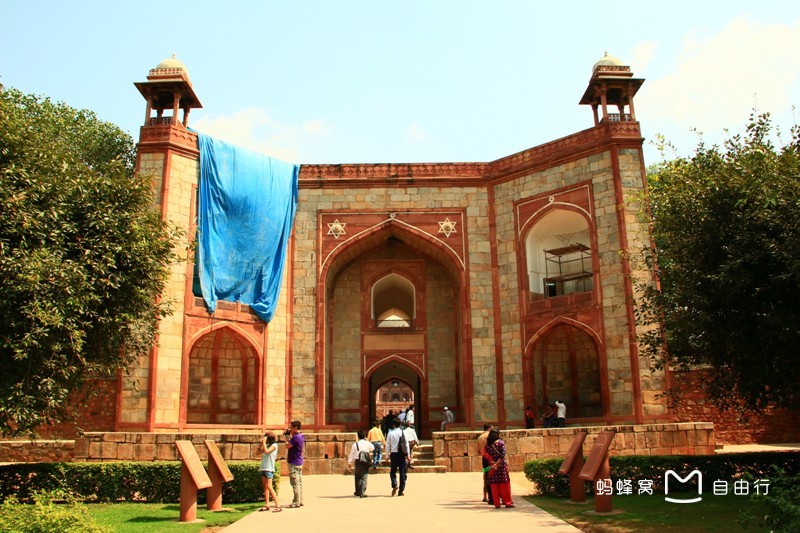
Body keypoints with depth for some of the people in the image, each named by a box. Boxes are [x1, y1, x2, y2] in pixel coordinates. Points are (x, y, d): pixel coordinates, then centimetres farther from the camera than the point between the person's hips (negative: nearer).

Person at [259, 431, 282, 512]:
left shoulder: (274, 445, -7)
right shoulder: (267, 445, 16)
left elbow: (266, 451, -21)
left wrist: (264, 442, -14)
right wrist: (262, 443, 8)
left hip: (269, 469, -9)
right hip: (264, 468, 9)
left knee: (269, 487, -14)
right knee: (265, 487, 9)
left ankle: (277, 506, -15)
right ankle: (267, 505, 13)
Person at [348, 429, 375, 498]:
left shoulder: (355, 444, 0)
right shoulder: (367, 443, -1)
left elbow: (351, 454, 2)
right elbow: (372, 448, 18)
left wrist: (350, 462, 11)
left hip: (358, 461, 2)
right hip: (366, 462, -2)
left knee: (357, 477, 16)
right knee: (364, 477, -2)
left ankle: (357, 492, 27)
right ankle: (362, 493, -10)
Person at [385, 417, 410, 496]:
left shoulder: (390, 433, -3)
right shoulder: (403, 432, -2)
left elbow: (388, 445, -1)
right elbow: (407, 444, -1)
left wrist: (387, 456, 7)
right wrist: (408, 455, 6)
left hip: (394, 454, -1)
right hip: (402, 454, 1)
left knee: (392, 471, 12)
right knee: (402, 472, 6)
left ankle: (394, 485, -11)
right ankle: (401, 490, 5)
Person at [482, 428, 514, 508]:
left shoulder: (487, 445, 4)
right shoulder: (501, 442, -5)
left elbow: (485, 454, -4)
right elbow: (502, 454, -14)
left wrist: (492, 462, -7)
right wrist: (497, 463, -17)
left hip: (492, 466, 3)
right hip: (502, 466, -3)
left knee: (494, 485, 7)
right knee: (505, 484, 5)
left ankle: (497, 504, 8)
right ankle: (507, 502, 5)